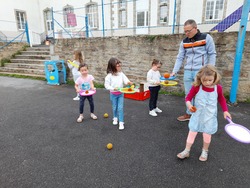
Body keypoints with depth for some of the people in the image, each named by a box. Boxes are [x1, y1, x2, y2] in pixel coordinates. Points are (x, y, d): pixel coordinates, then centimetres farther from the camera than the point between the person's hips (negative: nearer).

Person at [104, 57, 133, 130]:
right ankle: (115, 118, 42)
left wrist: (128, 82, -36)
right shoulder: (109, 75, -15)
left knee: (120, 108, 0)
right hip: (113, 94, -1)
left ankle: (121, 122, 6)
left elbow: (125, 80, -13)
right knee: (114, 107, 17)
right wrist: (113, 88, -27)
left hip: (121, 94, 1)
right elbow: (106, 85, -13)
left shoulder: (121, 74, -6)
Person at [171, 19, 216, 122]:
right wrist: (174, 72, 0)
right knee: (188, 94, 11)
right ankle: (189, 114, 25)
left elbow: (212, 54, -1)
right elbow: (180, 58, 9)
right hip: (187, 72, 4)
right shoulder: (184, 42, 8)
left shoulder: (206, 38, -3)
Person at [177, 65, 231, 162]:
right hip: (197, 116, 0)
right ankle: (186, 151, 23)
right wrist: (188, 104, -27)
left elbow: (221, 99, 9)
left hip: (210, 117, 1)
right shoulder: (196, 87, -17)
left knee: (207, 135, 11)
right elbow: (188, 97, -6)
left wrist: (225, 111, 4)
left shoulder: (218, 88, -10)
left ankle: (205, 151, 36)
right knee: (192, 133, 8)